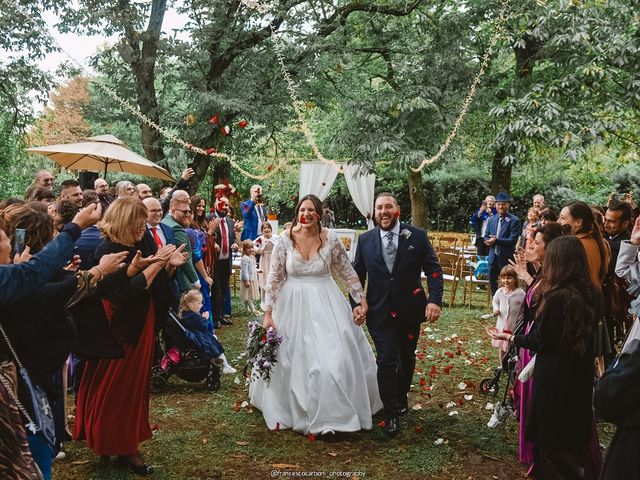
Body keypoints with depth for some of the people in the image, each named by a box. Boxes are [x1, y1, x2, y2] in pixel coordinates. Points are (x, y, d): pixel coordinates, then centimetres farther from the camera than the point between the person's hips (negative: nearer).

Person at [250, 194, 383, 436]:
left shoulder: (331, 239, -7)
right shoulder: (285, 239, -8)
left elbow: (348, 272, 2)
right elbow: (274, 278, -5)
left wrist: (362, 301, 1)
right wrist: (268, 313, -7)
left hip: (326, 304, 0)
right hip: (293, 305, 0)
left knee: (335, 358, 0)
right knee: (292, 360, 9)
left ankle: (334, 413, 19)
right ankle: (293, 410, 31)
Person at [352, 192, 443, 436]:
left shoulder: (417, 236, -4)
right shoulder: (365, 240, 1)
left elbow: (433, 270, -4)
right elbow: (357, 274, 7)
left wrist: (435, 299, -17)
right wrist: (356, 302, -5)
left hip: (409, 309, 1)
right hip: (379, 312, -1)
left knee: (407, 358, 18)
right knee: (387, 360, -7)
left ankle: (401, 397, 44)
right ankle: (391, 414, 8)